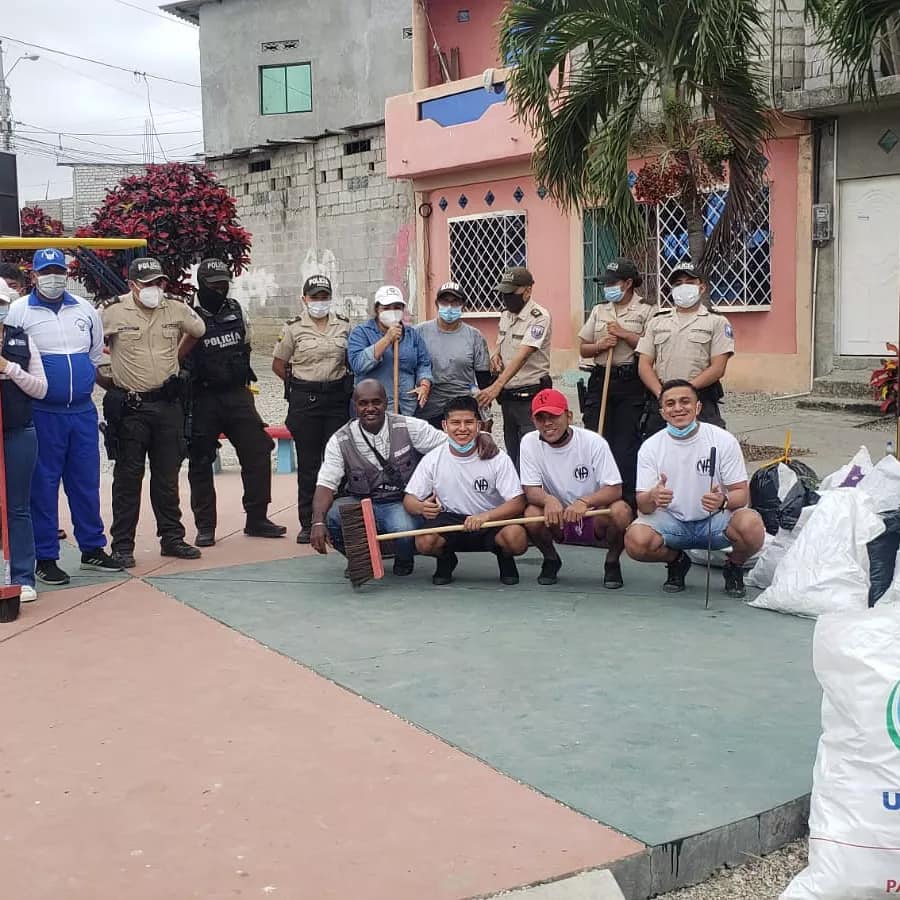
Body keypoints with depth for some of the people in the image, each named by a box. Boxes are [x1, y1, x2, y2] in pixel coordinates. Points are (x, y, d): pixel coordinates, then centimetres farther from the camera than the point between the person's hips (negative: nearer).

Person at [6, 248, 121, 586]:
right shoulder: (18, 311, -3)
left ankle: (92, 549, 22)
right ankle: (45, 558, 9)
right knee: (43, 485, 1)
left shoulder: (84, 309, 10)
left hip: (83, 410, 4)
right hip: (42, 414, -4)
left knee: (86, 481, 10)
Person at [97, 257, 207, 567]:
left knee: (168, 477, 11)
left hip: (168, 405, 4)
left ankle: (172, 538, 21)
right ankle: (122, 545, 8)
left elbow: (200, 331, 21)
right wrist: (104, 381, 1)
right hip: (129, 407, -4)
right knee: (128, 478, 1)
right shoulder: (113, 313, -7)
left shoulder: (176, 310, 3)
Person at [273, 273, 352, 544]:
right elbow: (278, 365, 8)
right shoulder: (294, 329, 2)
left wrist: (345, 383, 6)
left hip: (337, 399, 2)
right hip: (304, 401, -2)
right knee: (308, 462, 2)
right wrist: (302, 383, 3)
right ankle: (307, 523, 9)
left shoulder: (344, 326, 8)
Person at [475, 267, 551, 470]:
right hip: (508, 397, 8)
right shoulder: (505, 314, 10)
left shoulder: (539, 317, -16)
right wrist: (495, 354, 1)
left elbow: (522, 355, -26)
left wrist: (496, 387, -35)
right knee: (513, 455, 14)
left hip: (530, 397, -8)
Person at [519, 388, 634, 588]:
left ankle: (612, 562, -2)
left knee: (620, 510, -32)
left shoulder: (593, 442, -16)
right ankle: (551, 560, 3)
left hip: (595, 519, -1)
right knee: (532, 513, -30)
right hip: (558, 521, 2)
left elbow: (614, 489, -20)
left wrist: (584, 502, -39)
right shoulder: (530, 442, -9)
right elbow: (531, 490, -11)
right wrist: (548, 499, -36)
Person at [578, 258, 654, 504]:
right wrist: (600, 345, -3)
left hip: (631, 382, -4)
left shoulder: (645, 311, 1)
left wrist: (624, 335, -11)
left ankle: (628, 499, 4)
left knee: (627, 442, -3)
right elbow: (583, 349, 16)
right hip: (600, 380, 4)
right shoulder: (599, 310, 16)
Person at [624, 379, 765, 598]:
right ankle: (677, 561, 7)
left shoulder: (723, 440, -9)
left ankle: (734, 567, 4)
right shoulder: (650, 447, -6)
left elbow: (742, 493, -9)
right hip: (671, 521, 1)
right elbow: (642, 505, -9)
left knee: (751, 526, -33)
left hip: (716, 521, -1)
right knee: (635, 540, -29)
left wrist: (723, 501, -34)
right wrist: (653, 498, -34)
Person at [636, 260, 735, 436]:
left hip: (700, 402, -3)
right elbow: (644, 365, 9)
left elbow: (717, 368, -3)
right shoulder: (657, 322, 18)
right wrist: (661, 393, -8)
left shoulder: (716, 322, 7)